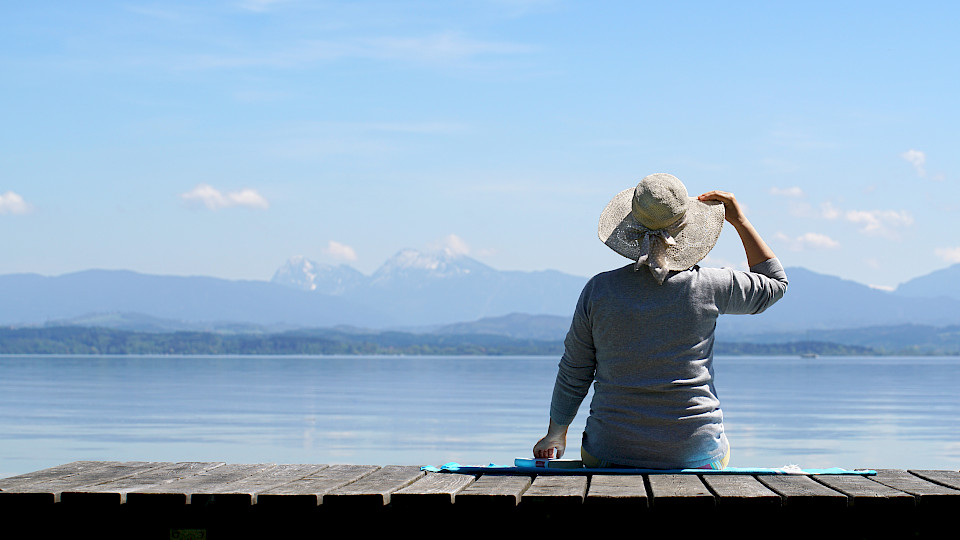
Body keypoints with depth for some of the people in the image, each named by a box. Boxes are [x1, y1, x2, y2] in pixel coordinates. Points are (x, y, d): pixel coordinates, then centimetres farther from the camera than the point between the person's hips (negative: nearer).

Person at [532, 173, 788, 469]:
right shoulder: (705, 288, -9)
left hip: (612, 452, 0)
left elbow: (573, 374, 3)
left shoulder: (598, 290, -7)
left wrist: (556, 433, 18)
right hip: (692, 453, 0)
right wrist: (741, 222, 14)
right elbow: (774, 283, 10)